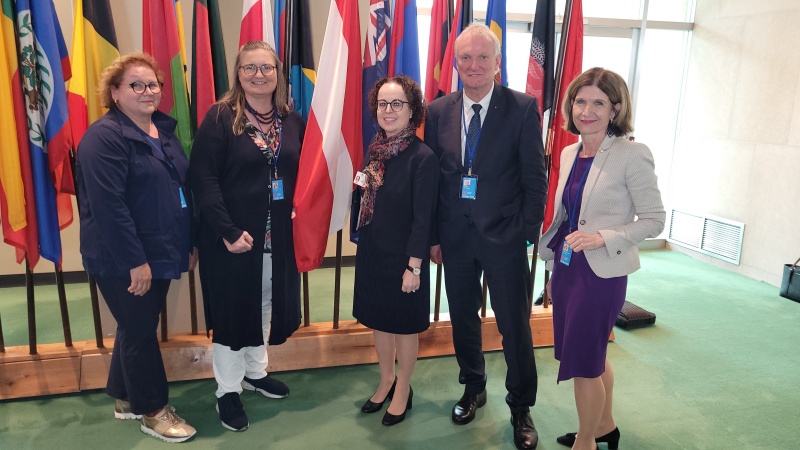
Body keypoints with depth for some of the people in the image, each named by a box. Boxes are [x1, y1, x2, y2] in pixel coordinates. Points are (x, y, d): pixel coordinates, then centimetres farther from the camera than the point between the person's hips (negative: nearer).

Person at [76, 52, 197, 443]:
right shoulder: (104, 137, -16)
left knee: (137, 327, 19)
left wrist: (190, 242, 11)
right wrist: (135, 260, -23)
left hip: (160, 253, 8)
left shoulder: (164, 129, 10)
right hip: (124, 261, -8)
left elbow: (183, 188, 14)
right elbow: (108, 206, -23)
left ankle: (125, 397, 37)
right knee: (140, 331, 5)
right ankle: (153, 410, 22)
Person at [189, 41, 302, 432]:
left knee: (266, 303, 17)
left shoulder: (292, 120, 6)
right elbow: (202, 177, -16)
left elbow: (302, 173, 13)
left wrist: (299, 211, -2)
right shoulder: (220, 117, -10)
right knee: (233, 308, 7)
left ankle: (255, 372, 40)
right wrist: (228, 231, -21)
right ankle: (228, 390, 25)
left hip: (278, 234, 5)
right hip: (231, 234, -5)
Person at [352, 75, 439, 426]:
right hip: (371, 252, 6)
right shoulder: (375, 149, 2)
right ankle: (386, 380, 40)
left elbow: (423, 217, -17)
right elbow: (365, 200, 8)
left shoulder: (423, 157, -17)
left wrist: (414, 266, -17)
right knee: (377, 319, 18)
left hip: (402, 256, -6)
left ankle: (403, 390, 32)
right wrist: (361, 240, 8)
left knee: (404, 324, 11)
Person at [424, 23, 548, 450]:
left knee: (515, 325, 7)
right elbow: (431, 177, 5)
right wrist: (432, 235, 4)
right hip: (455, 235, 3)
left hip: (504, 236, -3)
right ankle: (473, 388, 40)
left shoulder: (523, 108, -7)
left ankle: (520, 407, 28)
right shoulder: (438, 111, 3)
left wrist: (527, 232, -8)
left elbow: (535, 179, -5)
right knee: (463, 319, 16)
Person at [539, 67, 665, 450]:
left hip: (602, 274, -6)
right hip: (566, 268, 7)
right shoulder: (569, 154, 5)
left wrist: (602, 238, -24)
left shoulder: (632, 155, -14)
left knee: (584, 363, 4)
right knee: (594, 357, 21)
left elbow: (654, 220, -11)